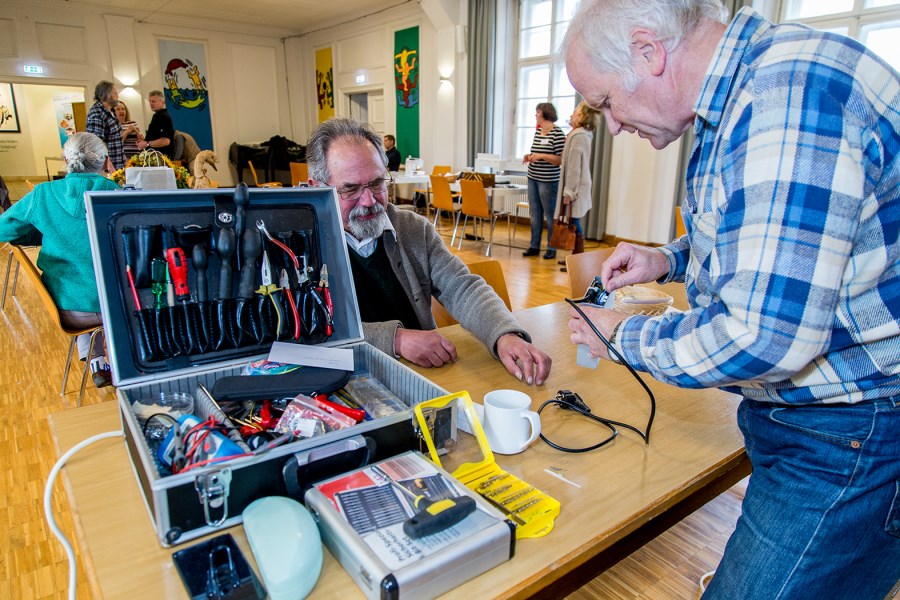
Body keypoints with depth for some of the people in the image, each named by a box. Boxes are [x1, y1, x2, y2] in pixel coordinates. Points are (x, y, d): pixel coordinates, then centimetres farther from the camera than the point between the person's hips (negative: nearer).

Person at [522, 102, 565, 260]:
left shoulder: (557, 134, -11)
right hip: (533, 178, 8)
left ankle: (552, 248, 11)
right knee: (535, 214, 11)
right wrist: (531, 156, 4)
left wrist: (541, 156, -21)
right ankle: (534, 246, 20)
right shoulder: (538, 131, 13)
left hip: (548, 181, -7)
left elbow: (561, 159, -14)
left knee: (549, 215, 1)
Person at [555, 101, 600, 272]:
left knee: (574, 223, -6)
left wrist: (569, 191, -20)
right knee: (574, 223, 15)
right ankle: (576, 256, 25)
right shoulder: (585, 134, 16)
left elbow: (574, 166, -20)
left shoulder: (578, 136, -15)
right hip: (579, 186, 10)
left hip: (576, 187, -10)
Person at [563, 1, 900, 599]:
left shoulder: (789, 92, -25)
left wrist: (622, 338, -14)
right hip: (791, 414, 10)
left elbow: (765, 338, -31)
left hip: (851, 433, -9)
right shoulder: (742, 90, 9)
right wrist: (670, 259, 7)